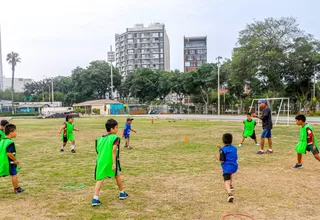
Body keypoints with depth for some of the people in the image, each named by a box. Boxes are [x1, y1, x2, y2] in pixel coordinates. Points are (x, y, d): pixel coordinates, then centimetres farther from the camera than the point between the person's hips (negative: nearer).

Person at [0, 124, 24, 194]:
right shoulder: (10, 142, -21)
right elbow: (9, 153, -28)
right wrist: (15, 160, -17)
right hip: (10, 162, -8)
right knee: (14, 175, 5)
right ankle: (17, 189, 16)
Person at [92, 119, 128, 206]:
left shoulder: (100, 138, 10)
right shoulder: (115, 138, -9)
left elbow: (98, 150, 12)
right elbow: (114, 150, -18)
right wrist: (114, 163, -19)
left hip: (100, 161, 4)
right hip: (111, 161, -4)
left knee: (99, 179, 5)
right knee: (117, 176, 19)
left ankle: (95, 199, -4)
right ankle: (122, 193, 34)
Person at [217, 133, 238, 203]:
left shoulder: (223, 149, -9)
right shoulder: (234, 148, 11)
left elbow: (222, 160, -13)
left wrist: (218, 158, 11)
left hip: (227, 167, -7)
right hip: (234, 167, 7)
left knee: (226, 181, -16)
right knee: (230, 174, 39)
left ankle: (230, 194, -39)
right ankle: (230, 186, 48)